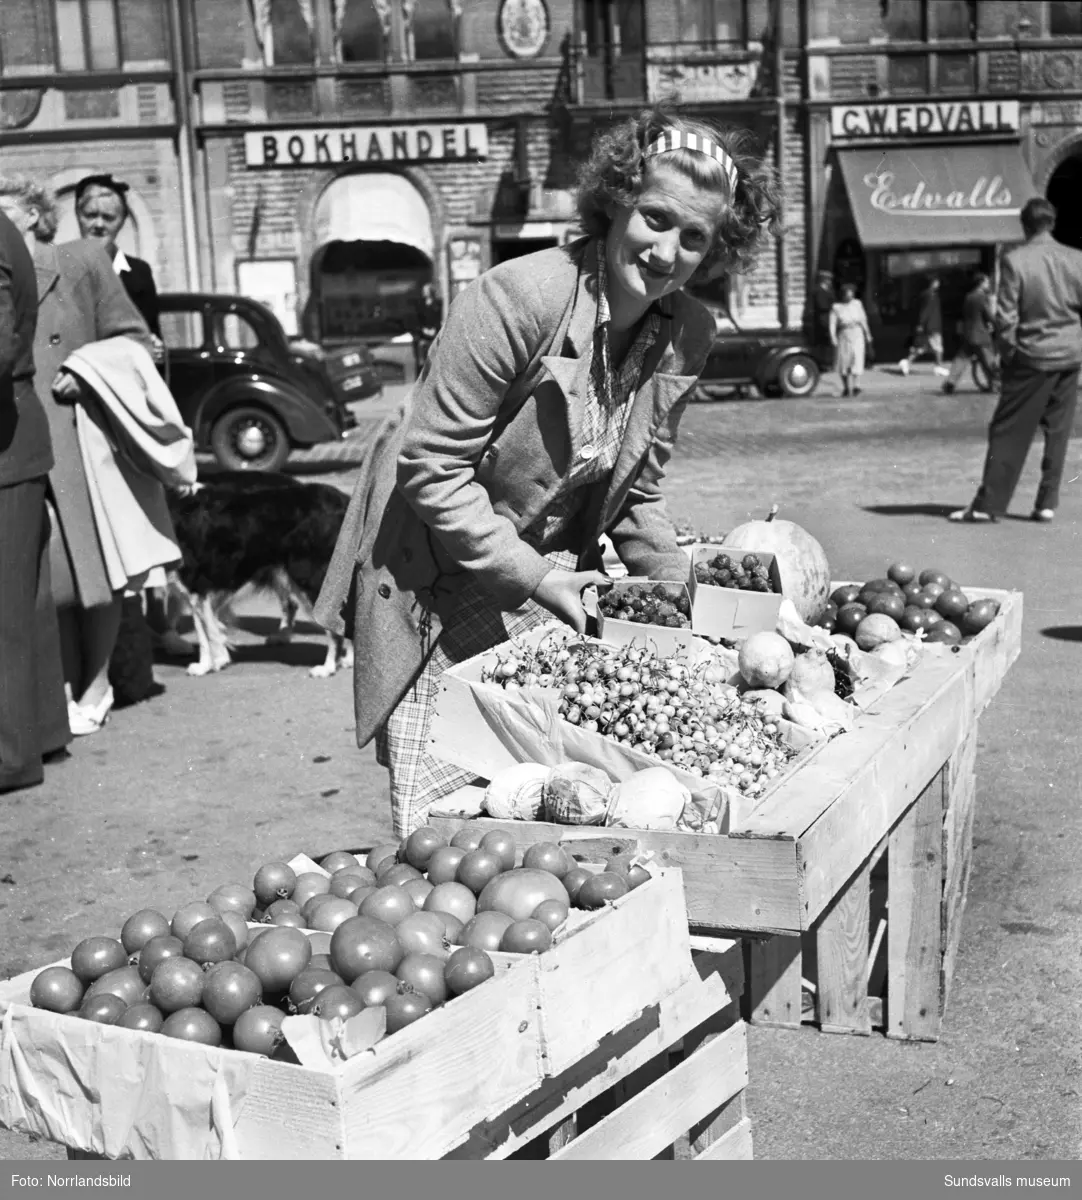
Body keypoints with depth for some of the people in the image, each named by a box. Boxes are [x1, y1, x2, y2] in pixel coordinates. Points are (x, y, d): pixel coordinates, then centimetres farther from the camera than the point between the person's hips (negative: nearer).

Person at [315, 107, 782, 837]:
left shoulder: (689, 337, -3)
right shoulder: (518, 298, -24)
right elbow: (433, 468, -21)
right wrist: (530, 575, -21)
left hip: (551, 587, 6)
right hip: (438, 581, -5)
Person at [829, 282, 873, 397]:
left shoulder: (857, 304, 6)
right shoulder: (836, 307, -2)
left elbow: (863, 320, 13)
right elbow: (832, 324, -7)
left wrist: (868, 335, 15)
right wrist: (833, 338, -19)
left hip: (857, 336, 0)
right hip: (843, 337, 0)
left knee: (857, 359, -14)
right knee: (843, 363, 7)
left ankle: (856, 386, -23)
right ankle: (845, 387, 21)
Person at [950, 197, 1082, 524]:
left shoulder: (1015, 260, -11)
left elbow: (1006, 316, -11)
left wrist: (1007, 355, 0)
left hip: (1031, 356, -3)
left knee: (1009, 433, 2)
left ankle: (987, 503, 3)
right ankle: (1047, 503, 12)